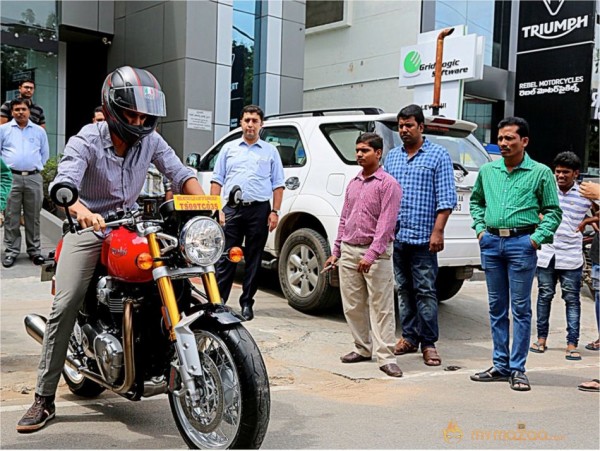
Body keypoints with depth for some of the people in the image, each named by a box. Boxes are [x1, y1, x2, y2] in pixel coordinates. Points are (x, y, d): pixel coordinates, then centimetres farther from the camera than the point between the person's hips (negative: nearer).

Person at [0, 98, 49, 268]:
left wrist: (36, 167, 10)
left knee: (33, 217, 6)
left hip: (34, 179, 1)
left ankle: (35, 250, 13)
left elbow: (45, 153, 17)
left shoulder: (39, 131, 12)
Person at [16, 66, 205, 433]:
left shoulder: (150, 140, -3)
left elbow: (180, 172, -7)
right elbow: (63, 184, -30)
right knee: (65, 306, -12)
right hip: (89, 227, -3)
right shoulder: (87, 140, -16)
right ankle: (44, 399, -3)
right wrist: (82, 211, -53)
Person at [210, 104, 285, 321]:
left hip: (259, 210, 0)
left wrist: (275, 212, -2)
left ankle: (247, 303, 14)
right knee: (226, 258, -1)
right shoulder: (229, 148, 13)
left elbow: (278, 184, 8)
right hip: (232, 209, 0)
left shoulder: (270, 151, 11)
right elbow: (217, 180, 11)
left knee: (254, 260, 5)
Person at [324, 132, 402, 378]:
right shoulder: (353, 183, 16)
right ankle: (362, 348, 25)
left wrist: (371, 254, -22)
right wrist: (336, 251, 15)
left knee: (381, 306, -4)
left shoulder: (388, 184, -6)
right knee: (352, 306, 11)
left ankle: (386, 357, -2)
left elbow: (386, 223, -15)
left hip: (376, 253, -7)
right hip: (349, 251, 7)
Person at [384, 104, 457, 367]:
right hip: (396, 236, 5)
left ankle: (428, 343, 4)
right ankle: (409, 338, 20)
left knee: (425, 291, -3)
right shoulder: (392, 157, 16)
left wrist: (438, 231, -13)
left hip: (422, 236, -5)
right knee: (404, 290, 11)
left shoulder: (438, 155, 1)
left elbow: (446, 198, -5)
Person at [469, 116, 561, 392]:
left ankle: (517, 369, 8)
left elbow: (553, 211, 1)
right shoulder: (487, 171, 10)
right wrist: (480, 228, 10)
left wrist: (538, 238, -10)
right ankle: (500, 366, 20)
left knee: (520, 309, 0)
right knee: (496, 308, 10)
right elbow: (476, 201, 23)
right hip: (490, 242, 4)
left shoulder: (540, 173, -1)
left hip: (521, 243, -4)